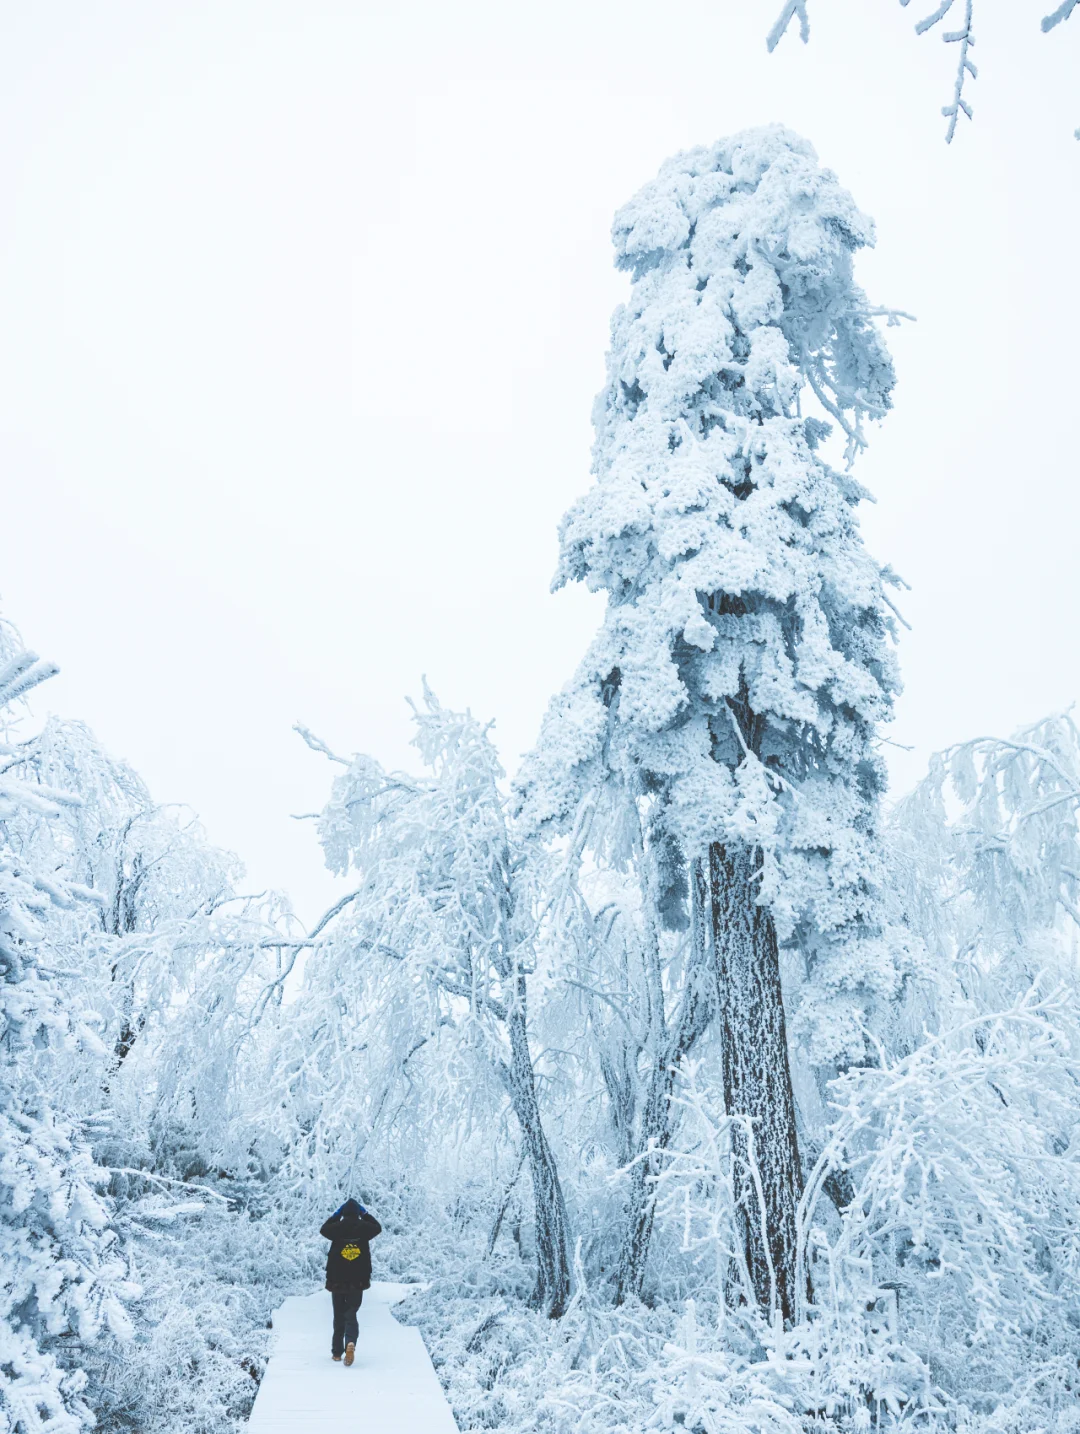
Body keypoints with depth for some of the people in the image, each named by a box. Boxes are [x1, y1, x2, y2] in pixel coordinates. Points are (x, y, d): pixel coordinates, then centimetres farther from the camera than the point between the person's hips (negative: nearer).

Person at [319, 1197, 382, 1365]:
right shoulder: (364, 1228, -6)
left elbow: (323, 1230, 14)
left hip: (337, 1281, 1)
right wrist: (365, 1213, 18)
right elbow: (377, 1227, 15)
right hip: (357, 1282, -1)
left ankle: (337, 1352, 19)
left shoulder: (337, 1228, -7)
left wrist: (336, 1214, 15)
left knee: (338, 1316, 15)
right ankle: (351, 1342, -24)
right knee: (351, 1314, 3)